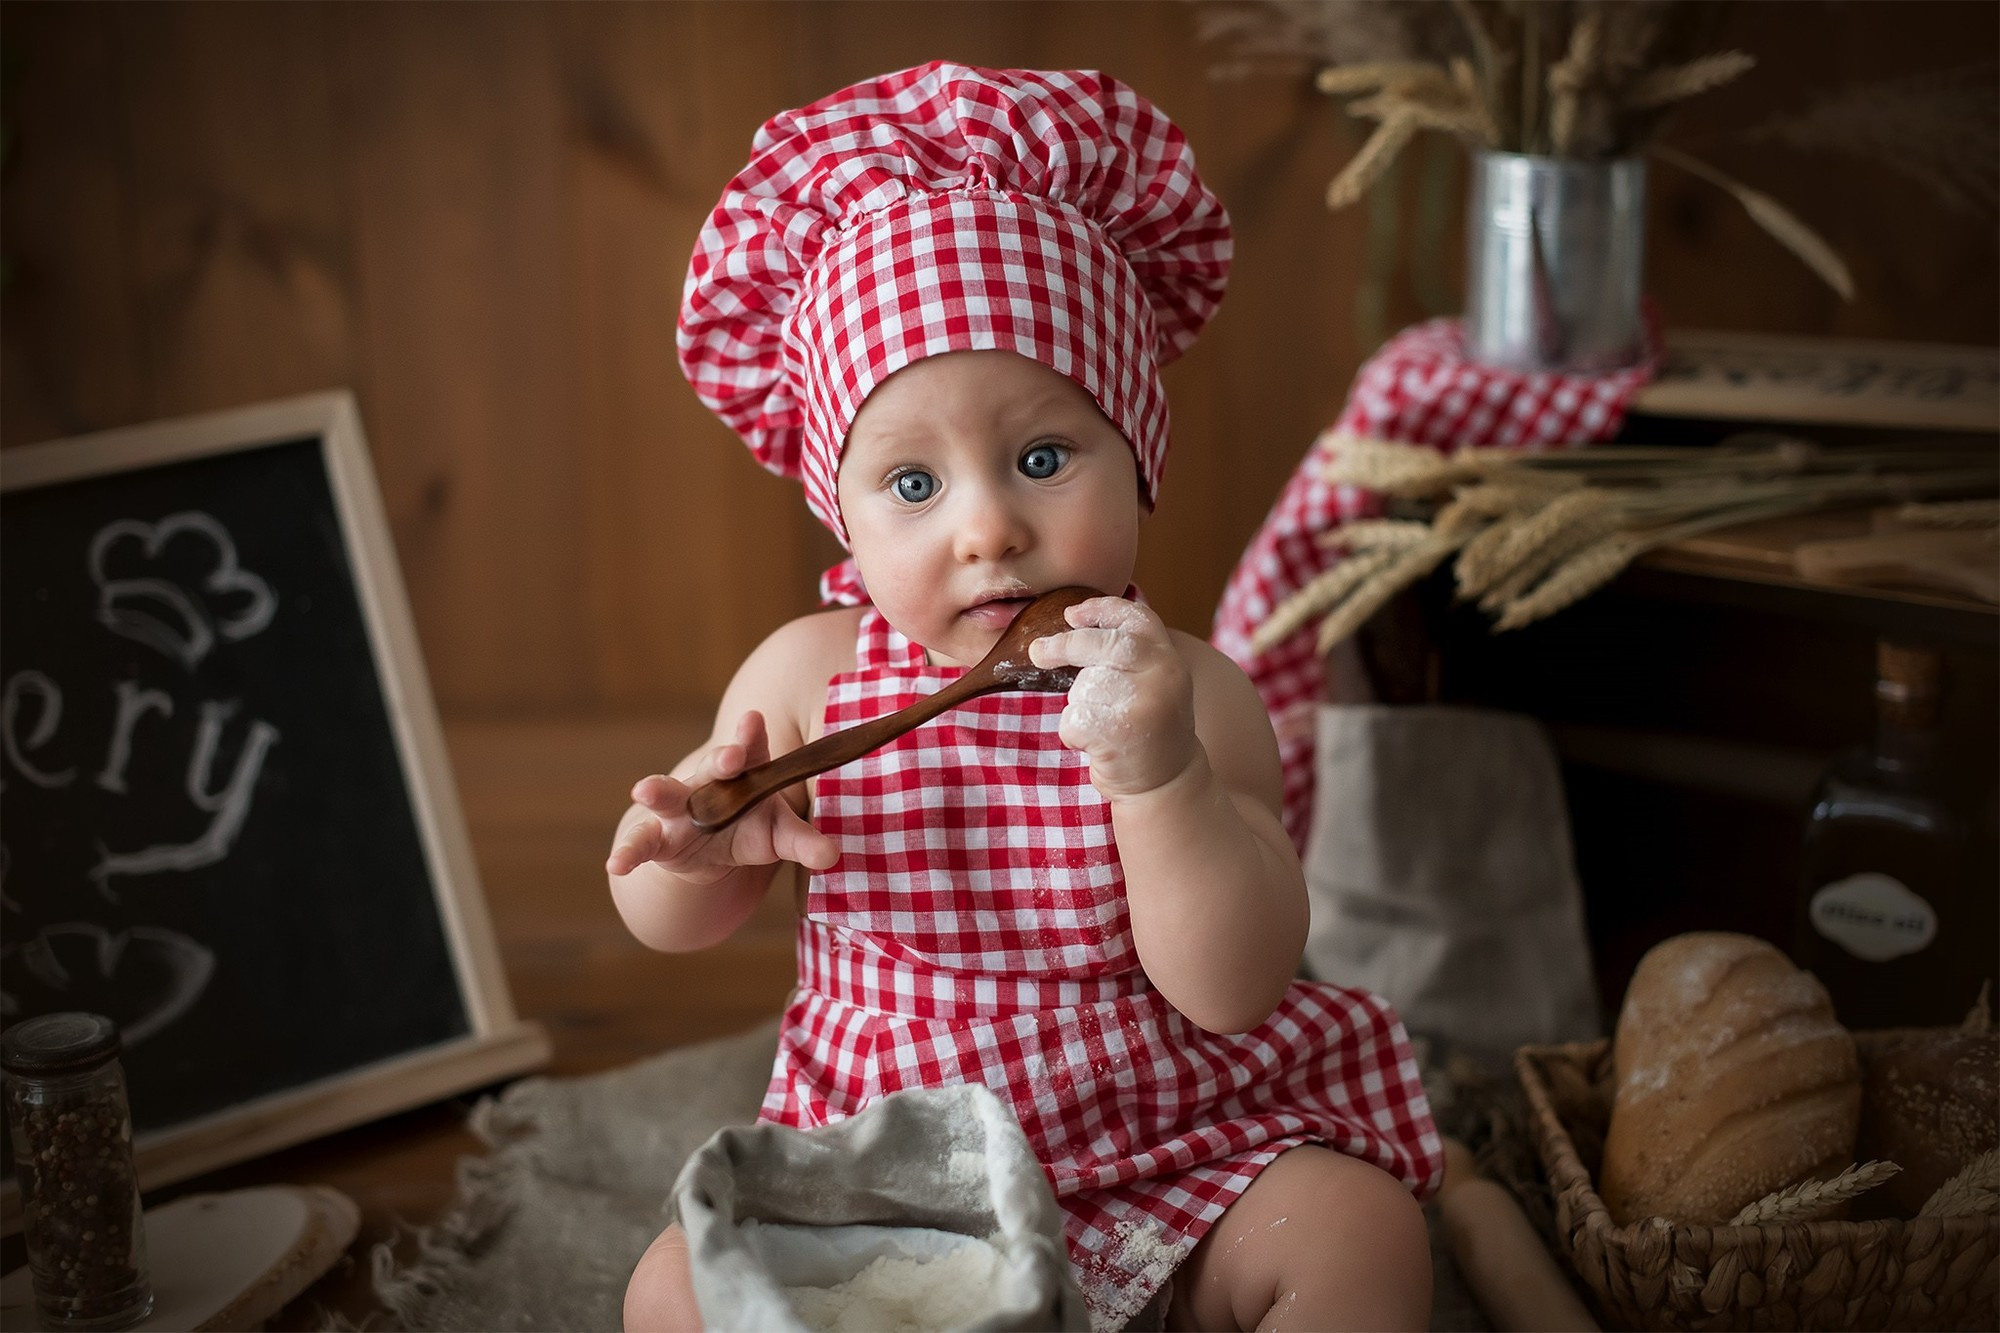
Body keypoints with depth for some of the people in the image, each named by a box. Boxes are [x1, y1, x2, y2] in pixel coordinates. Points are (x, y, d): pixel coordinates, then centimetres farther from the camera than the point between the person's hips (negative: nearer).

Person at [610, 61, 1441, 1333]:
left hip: (1171, 1148, -1)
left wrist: (1158, 773, -37)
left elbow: (1234, 990, -22)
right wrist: (690, 849, -22)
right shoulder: (809, 677, -8)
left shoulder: (1193, 695, -14)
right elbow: (672, 925, 4)